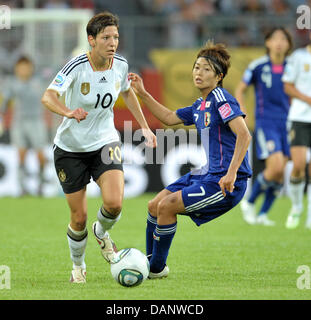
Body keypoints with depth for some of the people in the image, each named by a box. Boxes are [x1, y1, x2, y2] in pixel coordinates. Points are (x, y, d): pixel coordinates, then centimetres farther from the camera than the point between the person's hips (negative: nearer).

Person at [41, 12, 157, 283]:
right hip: (71, 147, -2)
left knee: (114, 203, -21)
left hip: (105, 143, 3)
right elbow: (48, 97, -34)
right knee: (79, 217, 1)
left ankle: (102, 233, 15)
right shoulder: (77, 66, -21)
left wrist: (144, 126, 13)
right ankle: (78, 266, 30)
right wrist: (69, 112, -54)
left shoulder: (120, 65, -6)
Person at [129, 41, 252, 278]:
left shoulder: (221, 99, -15)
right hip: (206, 174, 10)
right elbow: (170, 118, 29)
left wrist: (231, 174, -30)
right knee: (155, 206, 11)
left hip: (226, 182, -10)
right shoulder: (200, 106, 13)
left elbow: (244, 136, -24)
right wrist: (143, 94, 21)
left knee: (167, 206, -15)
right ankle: (150, 261, 27)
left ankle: (157, 269, 1)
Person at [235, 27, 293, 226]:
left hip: (286, 124, 4)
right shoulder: (258, 66, -4)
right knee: (276, 167, -19)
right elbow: (240, 91, 7)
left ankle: (263, 214, 13)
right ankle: (249, 203, 2)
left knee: (280, 174, 0)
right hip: (265, 122, -4)